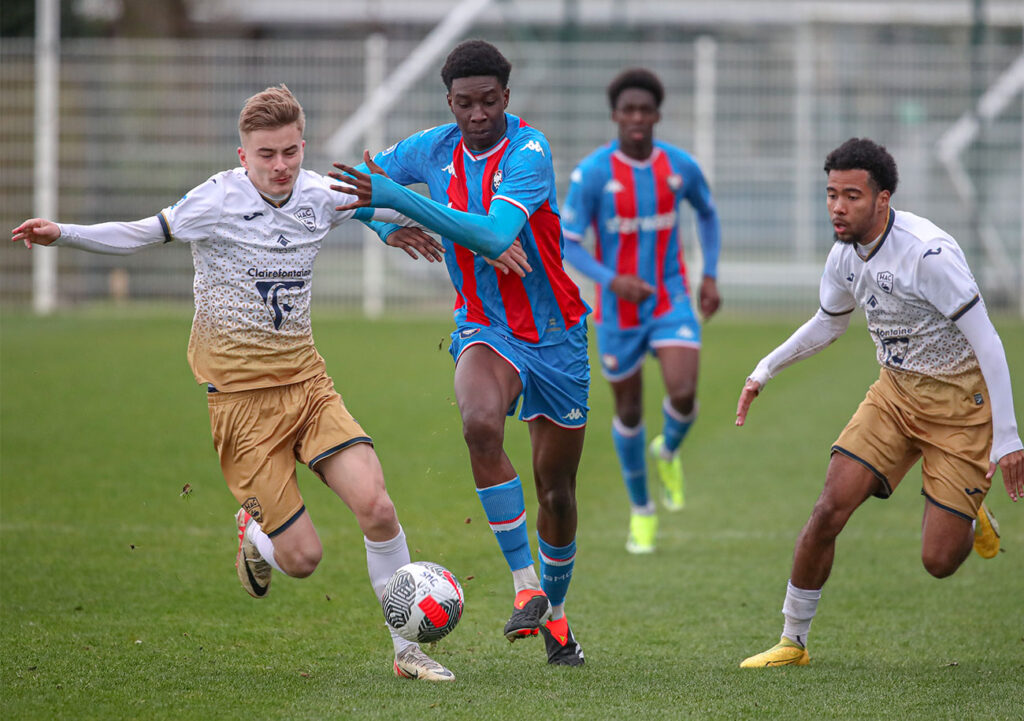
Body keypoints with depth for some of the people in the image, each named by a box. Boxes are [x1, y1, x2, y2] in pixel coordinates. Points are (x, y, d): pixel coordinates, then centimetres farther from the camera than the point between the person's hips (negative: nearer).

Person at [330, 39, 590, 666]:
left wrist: (398, 199, -40)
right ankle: (525, 586, -26)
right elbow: (361, 183, 11)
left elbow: (496, 233, -35)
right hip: (485, 330, 1)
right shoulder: (434, 149, -4)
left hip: (555, 335, -1)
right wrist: (387, 225, -10)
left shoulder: (528, 149, -20)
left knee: (557, 490, 8)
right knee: (480, 424, -33)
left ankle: (554, 612, 34)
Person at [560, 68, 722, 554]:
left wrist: (710, 276, 7)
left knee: (683, 394, -20)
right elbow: (568, 243, -12)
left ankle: (668, 452, 16)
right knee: (629, 411, 9)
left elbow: (707, 213, 16)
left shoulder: (680, 166, -5)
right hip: (619, 309, -1)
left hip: (672, 300, 1)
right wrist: (612, 280, -28)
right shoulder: (592, 173, -15)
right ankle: (641, 509, 31)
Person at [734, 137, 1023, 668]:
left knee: (939, 560, -9)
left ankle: (972, 517, 28)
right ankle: (792, 642, 6)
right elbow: (827, 324, 21)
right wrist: (763, 373, 22)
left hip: (960, 401, -6)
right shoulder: (845, 255, -2)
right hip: (895, 391, 6)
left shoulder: (928, 253, -26)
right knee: (830, 510, -9)